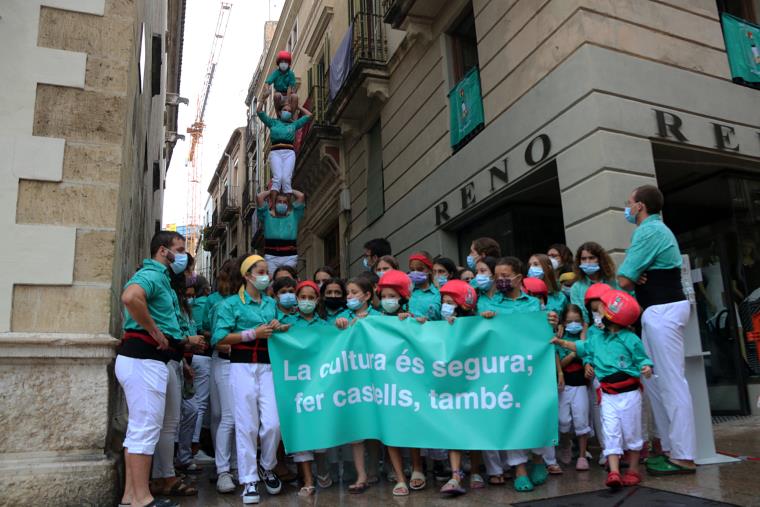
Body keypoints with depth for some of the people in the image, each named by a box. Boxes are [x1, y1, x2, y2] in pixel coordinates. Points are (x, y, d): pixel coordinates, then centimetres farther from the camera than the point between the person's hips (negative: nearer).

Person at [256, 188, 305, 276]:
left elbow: (301, 196, 5)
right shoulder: (267, 215, 13)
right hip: (271, 257, 0)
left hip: (290, 257, 0)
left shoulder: (294, 215, 15)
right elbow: (259, 197, 3)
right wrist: (272, 191, 18)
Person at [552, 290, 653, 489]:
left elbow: (641, 359, -6)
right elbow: (580, 347, 21)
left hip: (629, 393, -4)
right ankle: (613, 472, -4)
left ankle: (633, 469, 23)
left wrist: (646, 369, -26)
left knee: (631, 432, 8)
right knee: (611, 433, -2)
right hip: (608, 395, 4)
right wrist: (561, 342, 13)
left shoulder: (630, 339, -9)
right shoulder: (597, 340, 9)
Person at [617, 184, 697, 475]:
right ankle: (671, 447, 21)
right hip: (661, 309, 10)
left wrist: (631, 279, 6)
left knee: (671, 383, -7)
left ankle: (683, 457, -2)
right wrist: (636, 278, -4)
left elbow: (624, 280, -16)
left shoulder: (648, 231, -13)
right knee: (654, 382, 13)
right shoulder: (657, 228, 21)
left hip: (662, 311, -10)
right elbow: (632, 277, 18)